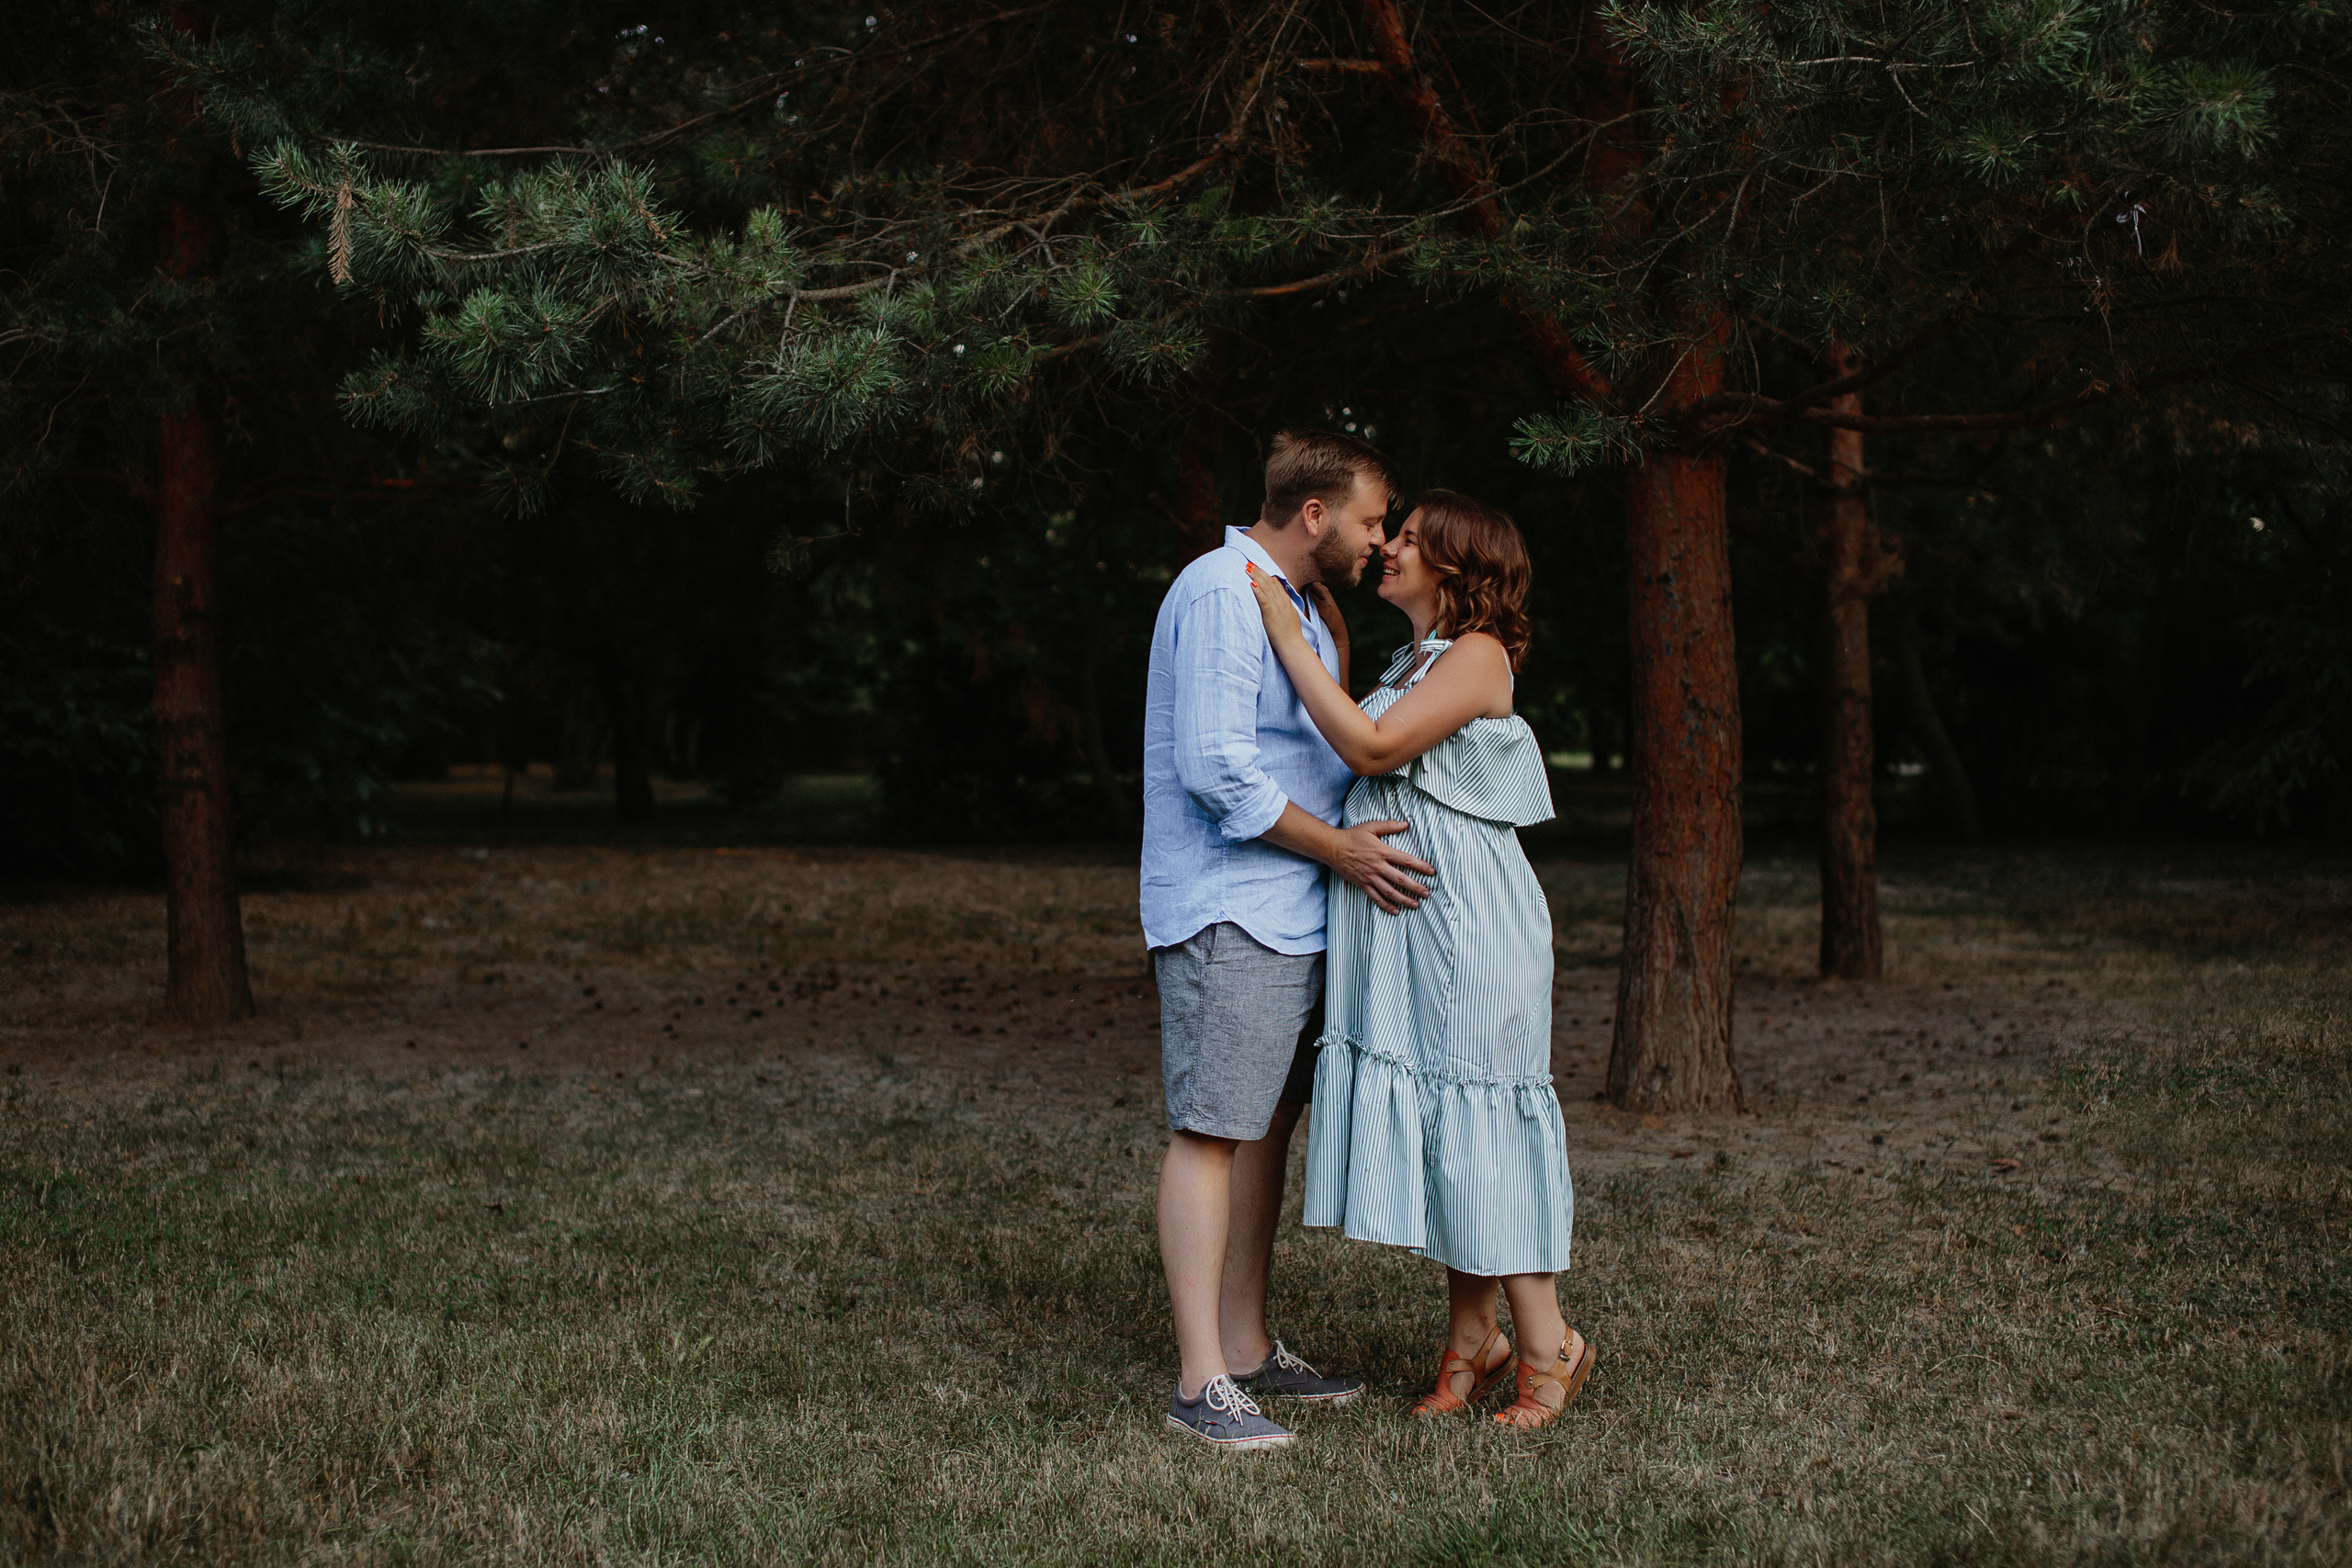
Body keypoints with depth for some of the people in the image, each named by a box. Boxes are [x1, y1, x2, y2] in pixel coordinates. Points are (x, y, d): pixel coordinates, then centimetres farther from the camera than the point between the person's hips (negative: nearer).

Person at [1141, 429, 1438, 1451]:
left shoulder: (1303, 605, 20)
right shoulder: (1222, 592, -13)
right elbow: (1215, 768, -21)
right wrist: (1340, 847, -16)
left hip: (1294, 916, 10)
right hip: (1225, 914, -10)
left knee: (1266, 1127, 11)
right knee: (1210, 1132, -9)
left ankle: (1248, 1348, 18)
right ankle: (1202, 1383, -8)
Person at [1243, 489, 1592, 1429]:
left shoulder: (1478, 655, -10)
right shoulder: (1414, 662, 18)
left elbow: (1372, 748, -18)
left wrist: (1289, 637, -14)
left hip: (1465, 926, -9)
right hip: (1400, 932, 9)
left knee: (1476, 1130, -5)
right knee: (1432, 1130, 9)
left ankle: (1548, 1349, 4)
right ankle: (1471, 1343, 16)